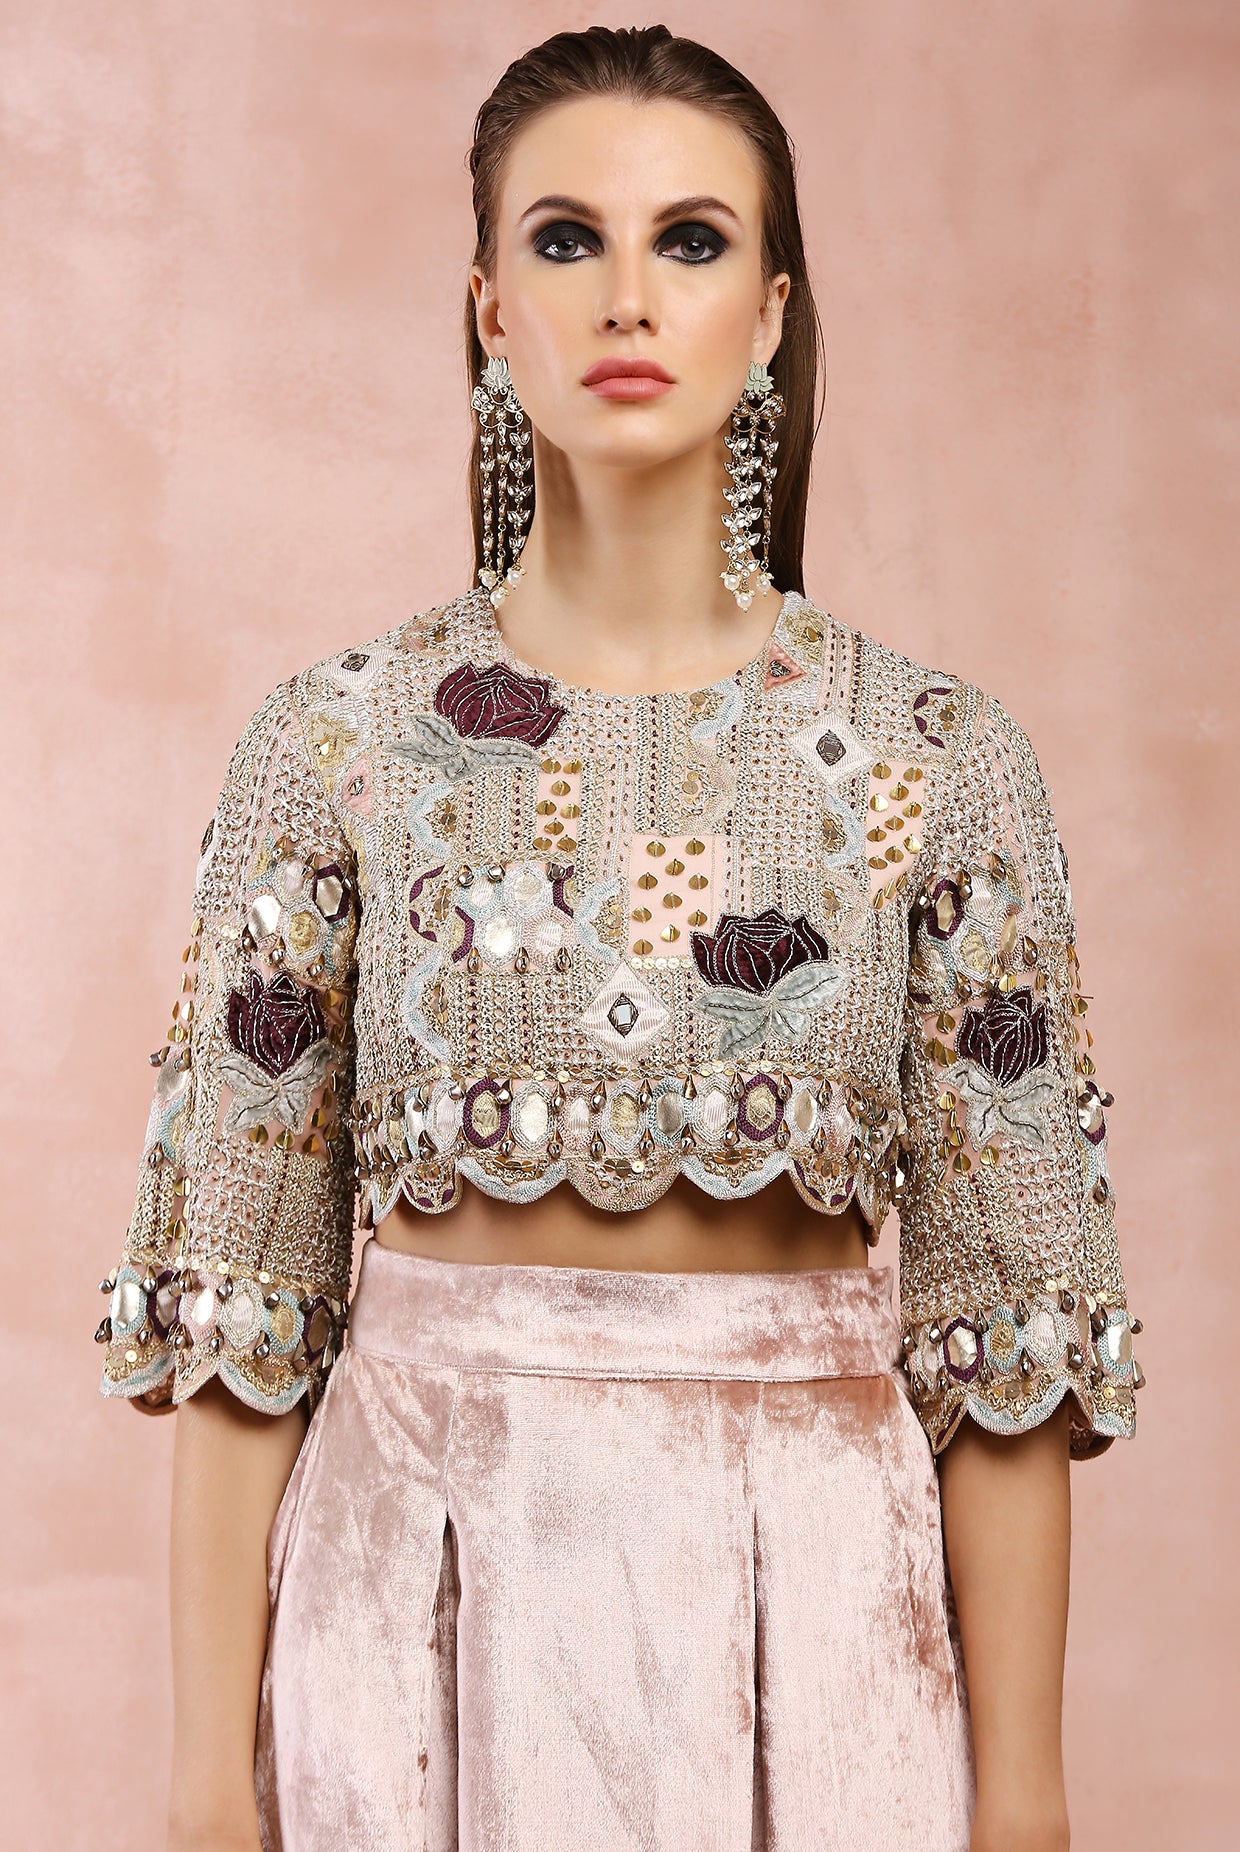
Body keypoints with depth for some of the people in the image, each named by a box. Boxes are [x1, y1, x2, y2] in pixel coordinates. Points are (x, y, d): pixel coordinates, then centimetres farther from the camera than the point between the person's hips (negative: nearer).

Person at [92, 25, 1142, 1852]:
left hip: (813, 1581, 1)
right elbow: (239, 1285, -1)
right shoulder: (334, 741, -3)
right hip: (424, 1580, 0)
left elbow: (1006, 1308, -2)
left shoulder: (937, 754, -3)